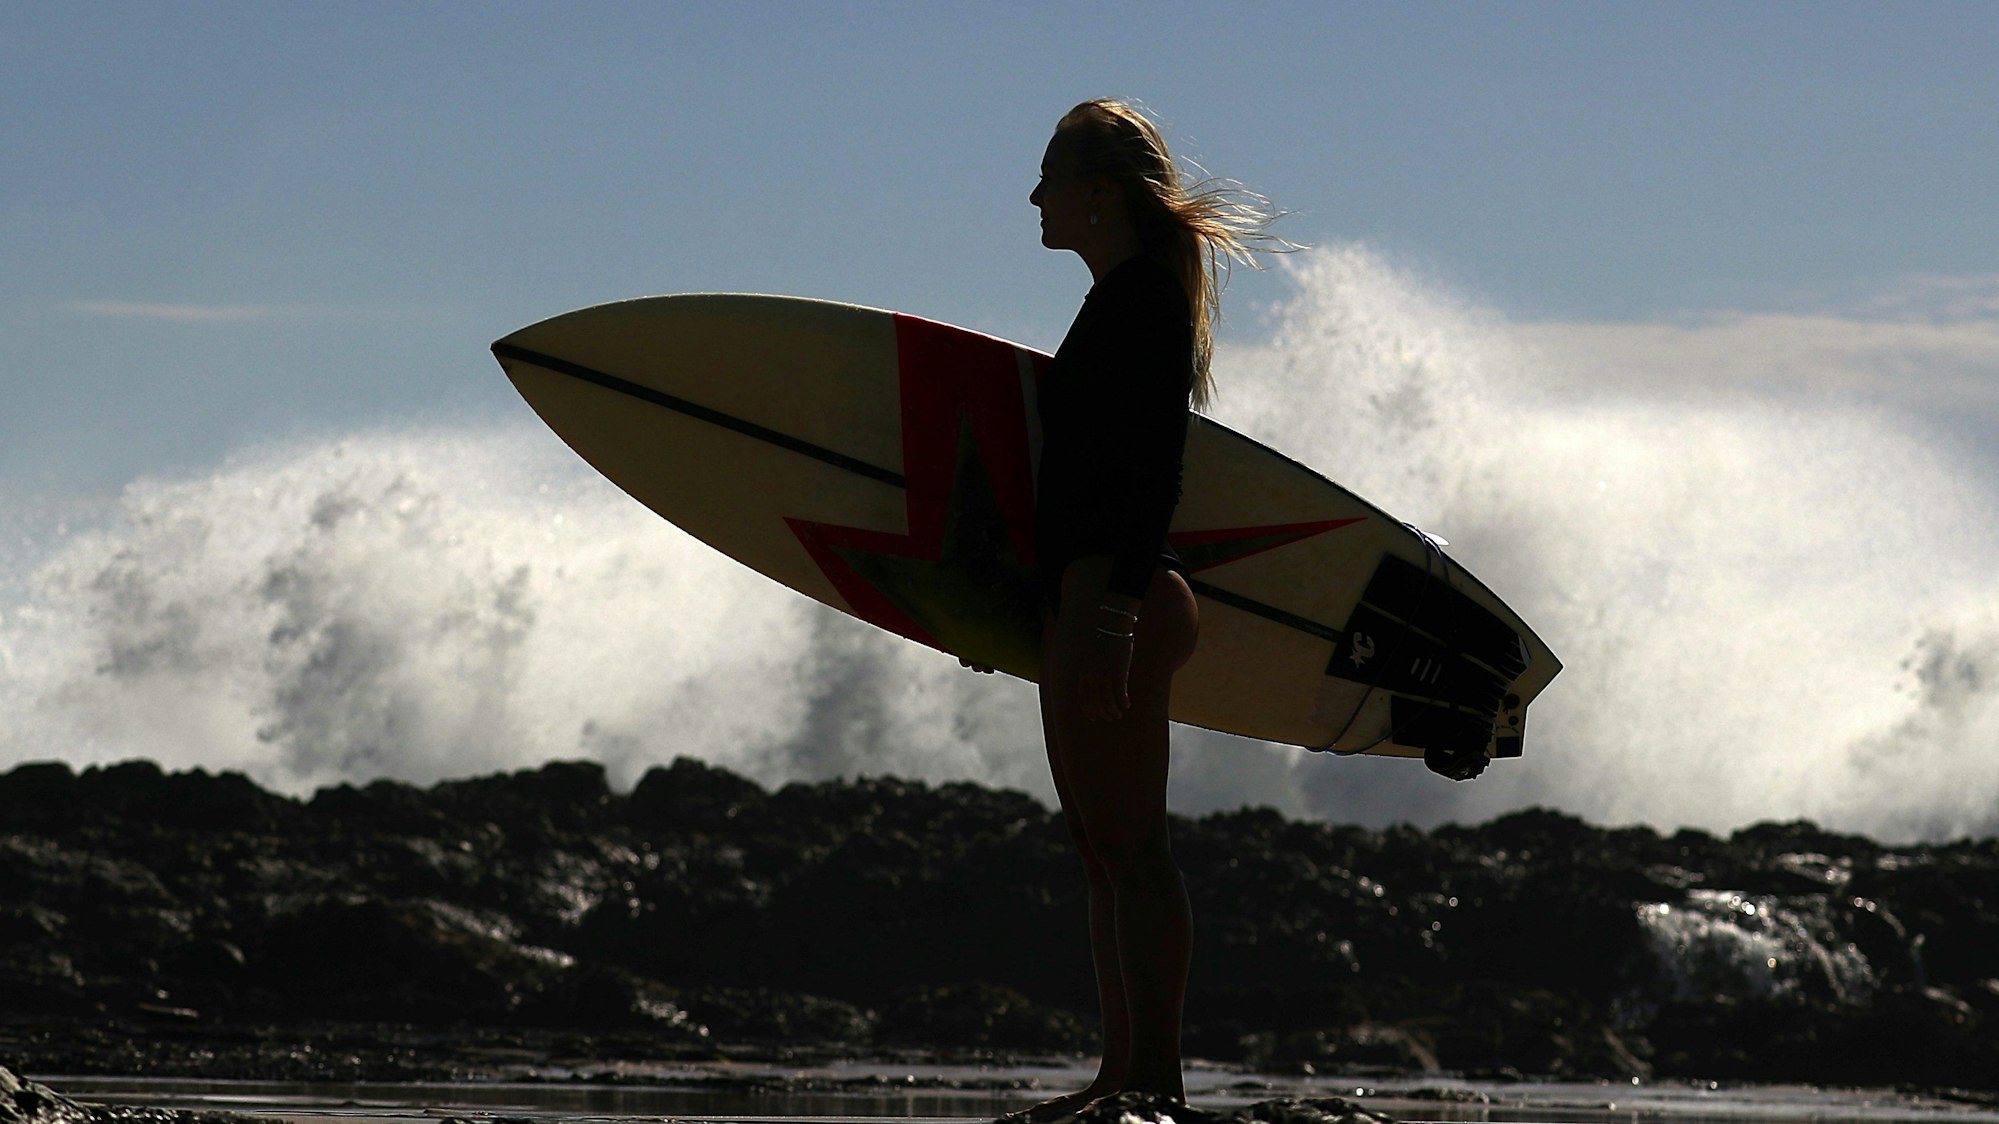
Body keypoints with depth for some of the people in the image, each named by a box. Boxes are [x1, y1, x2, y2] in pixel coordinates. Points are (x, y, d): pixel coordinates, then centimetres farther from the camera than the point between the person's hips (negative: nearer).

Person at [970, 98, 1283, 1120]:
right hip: (1093, 600, 11)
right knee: (1103, 846, 12)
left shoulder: (1141, 295, -11)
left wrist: (1113, 606, -26)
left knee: (1128, 844, -12)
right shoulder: (1123, 298, 19)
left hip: (1112, 596, -11)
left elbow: (1150, 467, -19)